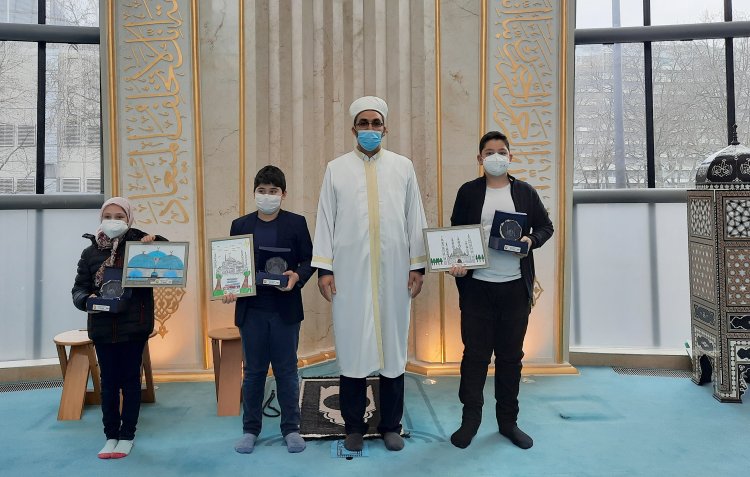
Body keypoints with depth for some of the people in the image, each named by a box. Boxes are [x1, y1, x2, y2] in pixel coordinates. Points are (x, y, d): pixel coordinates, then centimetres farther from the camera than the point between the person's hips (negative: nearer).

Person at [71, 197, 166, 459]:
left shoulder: (140, 244, -2)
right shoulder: (90, 252, 6)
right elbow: (79, 288, 6)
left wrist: (154, 244, -21)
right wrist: (87, 299, -16)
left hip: (134, 324, -2)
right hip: (102, 326, 2)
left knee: (130, 379, 8)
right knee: (108, 381, 10)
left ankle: (127, 436, 21)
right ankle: (111, 435, 23)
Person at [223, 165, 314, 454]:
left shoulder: (296, 223, 2)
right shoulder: (240, 225, 7)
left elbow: (309, 260, 1)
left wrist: (297, 276, -18)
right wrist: (229, 290, -9)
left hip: (285, 309, -1)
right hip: (251, 310, 2)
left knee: (286, 370, 7)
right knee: (253, 371, 10)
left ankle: (291, 428, 19)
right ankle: (250, 429, 23)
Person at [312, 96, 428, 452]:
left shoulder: (403, 167, 8)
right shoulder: (336, 169, 6)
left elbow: (415, 219, 6)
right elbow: (325, 220, 4)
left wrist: (418, 265, 2)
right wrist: (323, 268, -2)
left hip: (394, 272, 1)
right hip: (350, 273, 0)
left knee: (393, 345, 7)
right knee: (352, 347, 5)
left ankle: (391, 425, 21)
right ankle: (354, 426, 19)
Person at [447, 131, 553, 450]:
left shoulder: (525, 192, 7)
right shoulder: (468, 192, 4)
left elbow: (546, 226, 12)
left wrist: (532, 239, -9)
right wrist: (456, 263, -12)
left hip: (515, 287, 2)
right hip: (476, 286, -1)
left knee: (511, 355, 10)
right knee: (475, 354, 4)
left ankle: (508, 420, 24)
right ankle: (470, 418, 19)